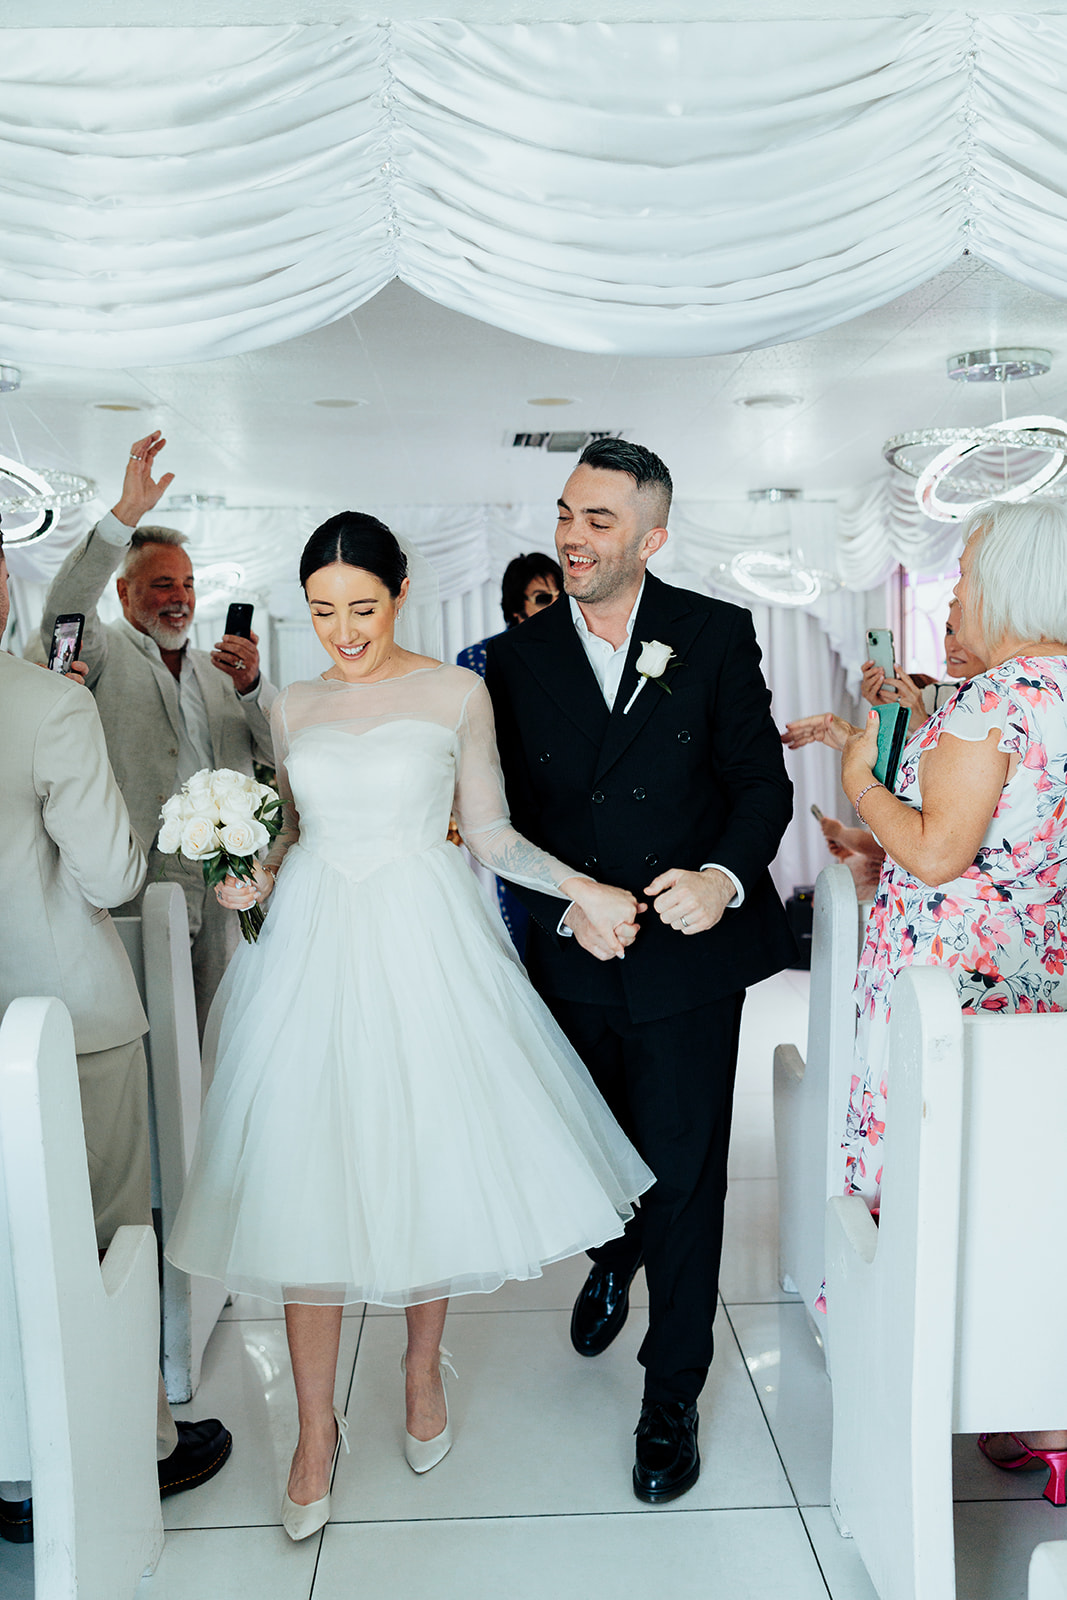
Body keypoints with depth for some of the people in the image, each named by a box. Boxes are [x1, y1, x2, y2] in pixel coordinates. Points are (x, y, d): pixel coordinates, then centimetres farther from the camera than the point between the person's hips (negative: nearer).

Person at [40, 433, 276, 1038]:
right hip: (140, 888, -4)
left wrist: (252, 687, -7)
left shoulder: (220, 669, 19)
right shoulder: (106, 655, 5)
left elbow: (286, 751, 12)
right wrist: (126, 514, -24)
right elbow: (64, 614, -18)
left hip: (223, 893, 5)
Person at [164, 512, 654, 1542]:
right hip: (315, 946, 2)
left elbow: (489, 834, 3)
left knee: (430, 1160, 7)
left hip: (423, 944, -2)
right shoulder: (293, 708, 9)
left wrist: (581, 888, -9)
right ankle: (316, 1429, 21)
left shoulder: (457, 694, 1)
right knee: (307, 1178, 3)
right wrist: (255, 879, -2)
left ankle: (423, 1371, 35)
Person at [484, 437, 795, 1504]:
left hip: (690, 953, -2)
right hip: (571, 956, 3)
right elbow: (507, 818, 2)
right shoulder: (517, 657, -1)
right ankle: (612, 1261, 58)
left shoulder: (716, 635, -6)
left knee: (683, 1175, 6)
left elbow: (763, 779, -4)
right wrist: (566, 909, -12)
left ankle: (672, 1396, 29)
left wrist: (728, 877, -21)